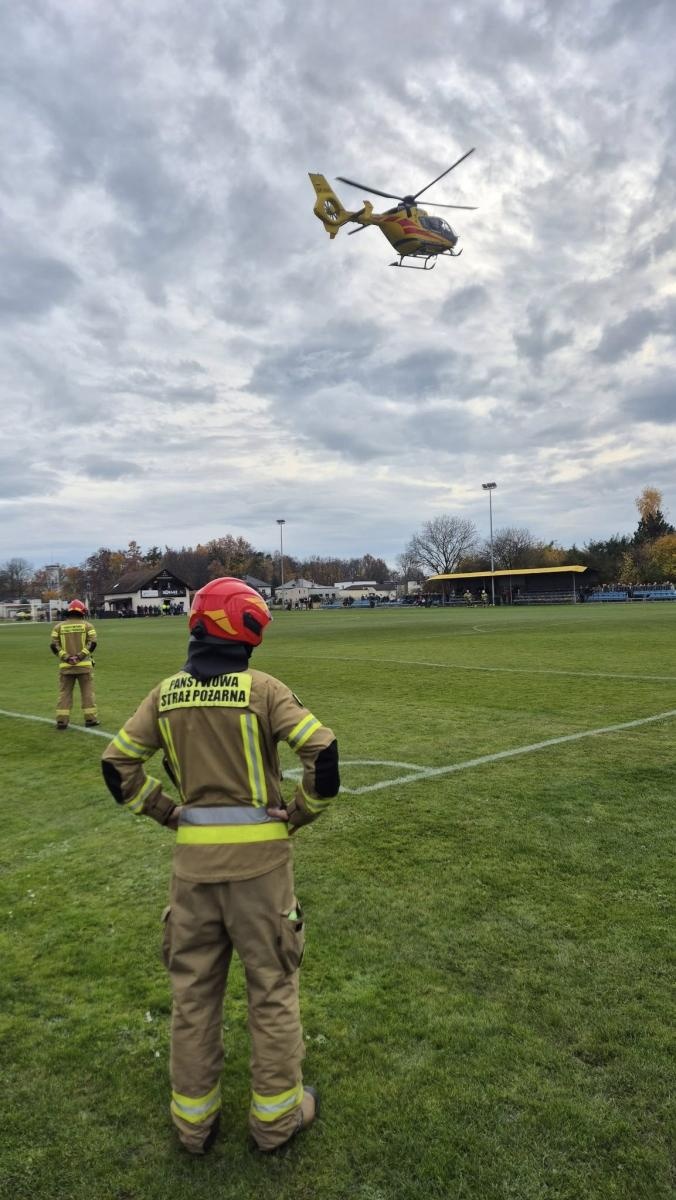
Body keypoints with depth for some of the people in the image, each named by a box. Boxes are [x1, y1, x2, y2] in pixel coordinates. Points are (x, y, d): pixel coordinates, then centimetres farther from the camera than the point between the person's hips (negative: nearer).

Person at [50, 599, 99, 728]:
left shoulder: (59, 626, 7)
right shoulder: (87, 625, 2)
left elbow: (53, 645, -3)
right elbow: (92, 643, -10)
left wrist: (66, 657, -7)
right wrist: (80, 656, -12)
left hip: (65, 666, 2)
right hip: (84, 665, -1)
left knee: (64, 693, 8)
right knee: (87, 692, 7)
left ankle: (62, 720, 5)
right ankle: (90, 718, 8)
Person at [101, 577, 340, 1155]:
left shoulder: (166, 694, 0)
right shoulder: (262, 689, -12)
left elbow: (118, 765, 4)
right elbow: (323, 751, -19)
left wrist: (169, 813, 9)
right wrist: (300, 814, -5)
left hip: (194, 855, 4)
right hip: (260, 853, -3)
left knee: (193, 989, 19)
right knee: (273, 987, 15)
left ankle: (194, 1119, 35)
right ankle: (277, 1114, 30)